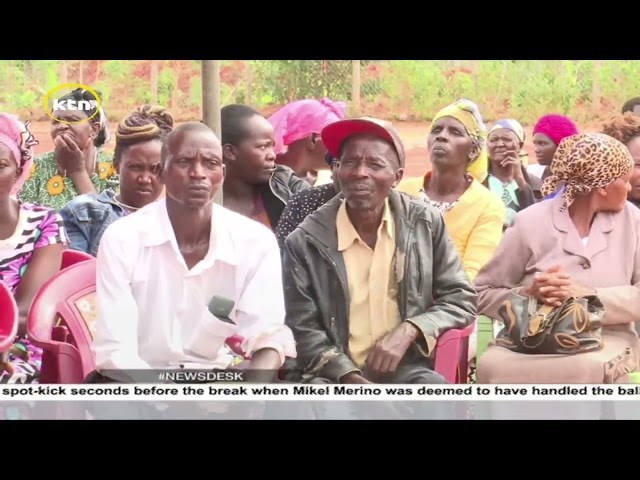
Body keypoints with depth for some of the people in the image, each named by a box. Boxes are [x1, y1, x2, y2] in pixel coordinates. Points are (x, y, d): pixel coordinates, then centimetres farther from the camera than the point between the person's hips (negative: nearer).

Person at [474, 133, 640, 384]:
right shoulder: (531, 223, 0)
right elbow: (483, 294, 3)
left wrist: (586, 295, -17)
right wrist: (529, 294, -16)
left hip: (606, 341, 1)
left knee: (587, 369, -35)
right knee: (492, 366, -33)